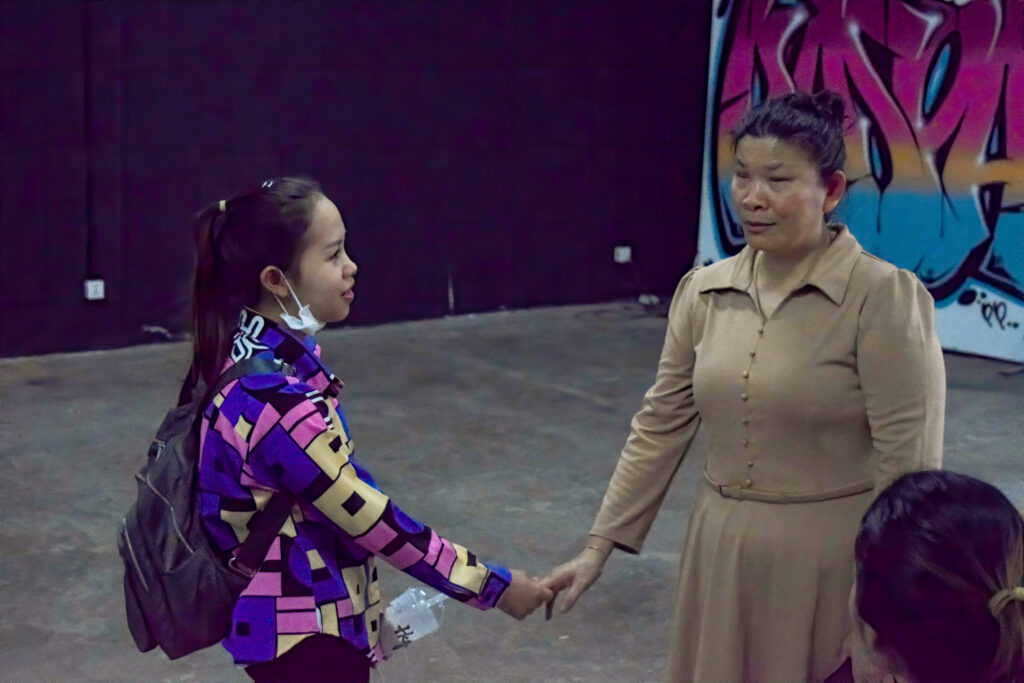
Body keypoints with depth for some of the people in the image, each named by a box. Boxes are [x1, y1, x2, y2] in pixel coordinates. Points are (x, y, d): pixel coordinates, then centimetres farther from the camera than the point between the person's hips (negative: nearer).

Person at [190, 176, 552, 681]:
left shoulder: (266, 357, 0)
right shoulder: (273, 398, -28)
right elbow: (371, 519, -23)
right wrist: (492, 585, -14)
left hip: (303, 619, 9)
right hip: (305, 634, -9)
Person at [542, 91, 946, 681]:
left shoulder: (884, 296, -15)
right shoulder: (703, 291, 1)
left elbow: (909, 467, -15)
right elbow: (661, 426, 7)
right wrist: (600, 545, 5)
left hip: (833, 559, -5)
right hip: (723, 551, 5)